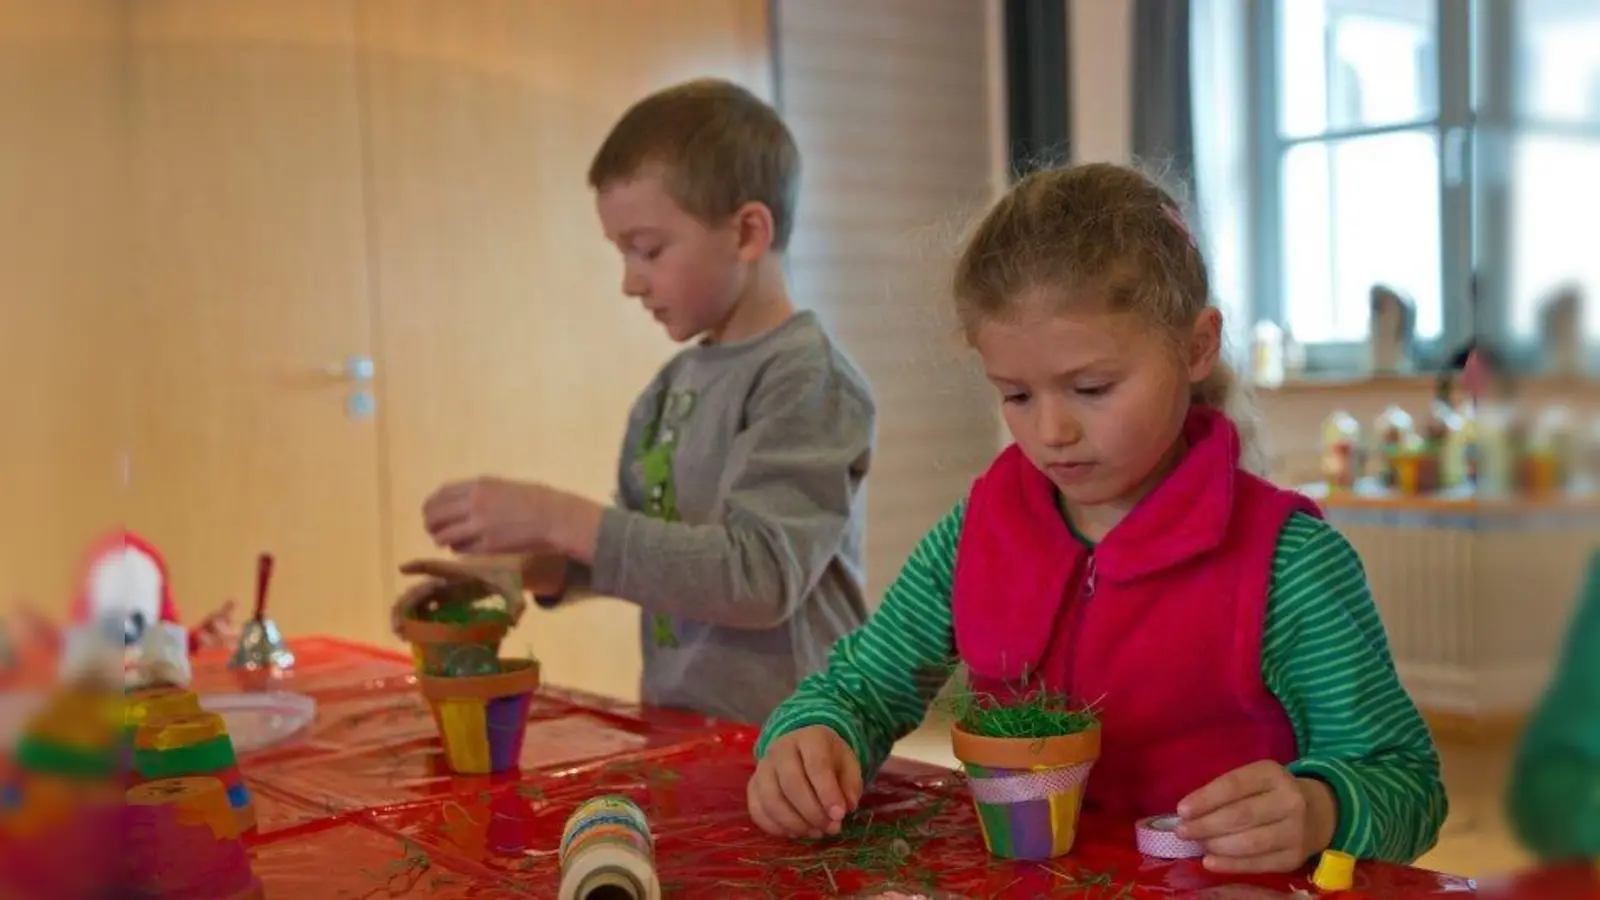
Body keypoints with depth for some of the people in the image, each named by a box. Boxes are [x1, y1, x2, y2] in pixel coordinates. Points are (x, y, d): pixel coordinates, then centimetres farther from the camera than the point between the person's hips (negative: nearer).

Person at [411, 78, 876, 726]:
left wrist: (561, 520, -19)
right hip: (680, 732, 6)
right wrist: (533, 567, 0)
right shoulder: (675, 384, 9)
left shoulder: (809, 380, -10)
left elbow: (758, 576, -18)